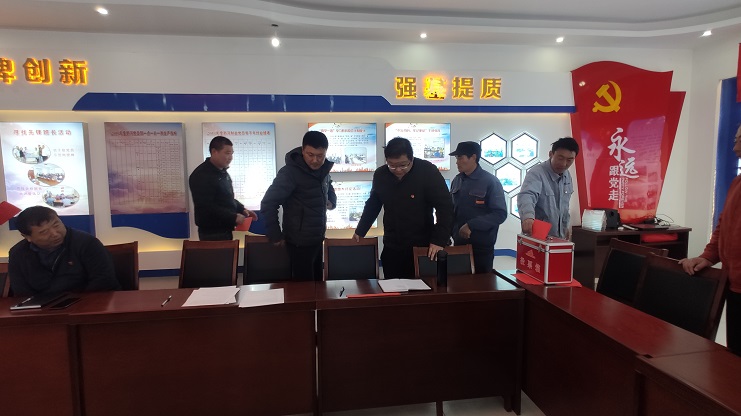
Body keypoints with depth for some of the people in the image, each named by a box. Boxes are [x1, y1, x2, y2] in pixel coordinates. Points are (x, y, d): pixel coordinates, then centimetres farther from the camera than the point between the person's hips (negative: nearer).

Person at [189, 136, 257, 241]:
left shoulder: (222, 172, 13)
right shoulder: (201, 175, -16)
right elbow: (207, 207, -24)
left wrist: (242, 209, 7)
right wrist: (234, 217, -23)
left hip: (226, 229, 9)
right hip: (212, 233, -9)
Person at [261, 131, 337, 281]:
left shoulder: (323, 169, 3)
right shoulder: (290, 172, -19)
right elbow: (268, 204, -18)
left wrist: (332, 200, 8)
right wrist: (275, 235, -14)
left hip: (318, 238, 7)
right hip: (300, 241, -7)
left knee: (317, 282, 17)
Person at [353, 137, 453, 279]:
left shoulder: (428, 171, -13)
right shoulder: (380, 174, 0)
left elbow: (445, 207, -13)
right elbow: (372, 205, 14)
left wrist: (439, 240, -19)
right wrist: (360, 231, 16)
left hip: (422, 247, -3)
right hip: (391, 248, 3)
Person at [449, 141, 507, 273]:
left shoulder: (490, 181, -9)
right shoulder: (457, 180, 8)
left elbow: (500, 214, -14)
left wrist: (471, 225, -21)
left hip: (482, 247, -5)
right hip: (459, 244, 5)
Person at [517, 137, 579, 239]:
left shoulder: (567, 176, 5)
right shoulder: (536, 173, -22)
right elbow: (526, 196, -42)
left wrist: (565, 225, 20)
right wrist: (528, 216, -60)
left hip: (558, 236, 8)